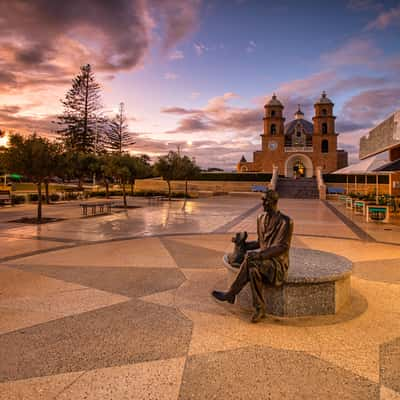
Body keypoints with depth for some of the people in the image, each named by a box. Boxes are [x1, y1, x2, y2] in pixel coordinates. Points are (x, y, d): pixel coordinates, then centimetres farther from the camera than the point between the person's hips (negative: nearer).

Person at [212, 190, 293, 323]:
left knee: (251, 262, -33)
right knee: (253, 269, -31)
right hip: (263, 259, 6)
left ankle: (230, 294, -16)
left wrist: (260, 255, -28)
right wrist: (243, 244, 1)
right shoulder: (261, 218, 9)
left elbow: (283, 247, -18)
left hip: (277, 263, -6)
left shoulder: (286, 221, -13)